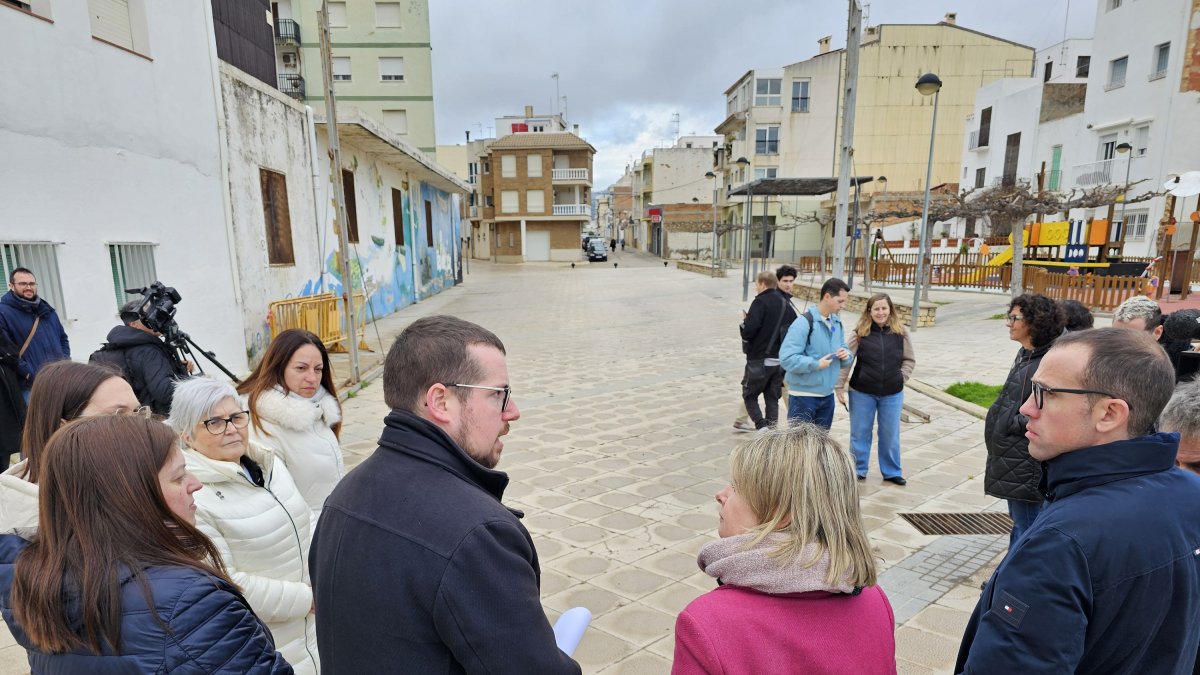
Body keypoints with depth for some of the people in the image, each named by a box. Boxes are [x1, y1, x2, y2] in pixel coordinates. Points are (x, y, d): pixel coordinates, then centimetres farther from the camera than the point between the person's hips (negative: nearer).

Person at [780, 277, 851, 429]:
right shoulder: (804, 322, -16)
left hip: (827, 395, 8)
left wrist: (845, 355, -4)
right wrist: (815, 364, -24)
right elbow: (787, 358, -22)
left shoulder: (837, 323, 9)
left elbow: (844, 354, 18)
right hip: (804, 395, -8)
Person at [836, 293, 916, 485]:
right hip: (862, 393, -2)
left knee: (890, 435, 13)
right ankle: (858, 470, 25)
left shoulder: (900, 333, -2)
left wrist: (901, 378, -2)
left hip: (892, 394, 2)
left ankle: (891, 472, 30)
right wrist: (839, 387, -9)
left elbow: (909, 359, 10)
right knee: (860, 433, 10)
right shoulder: (859, 334, -9)